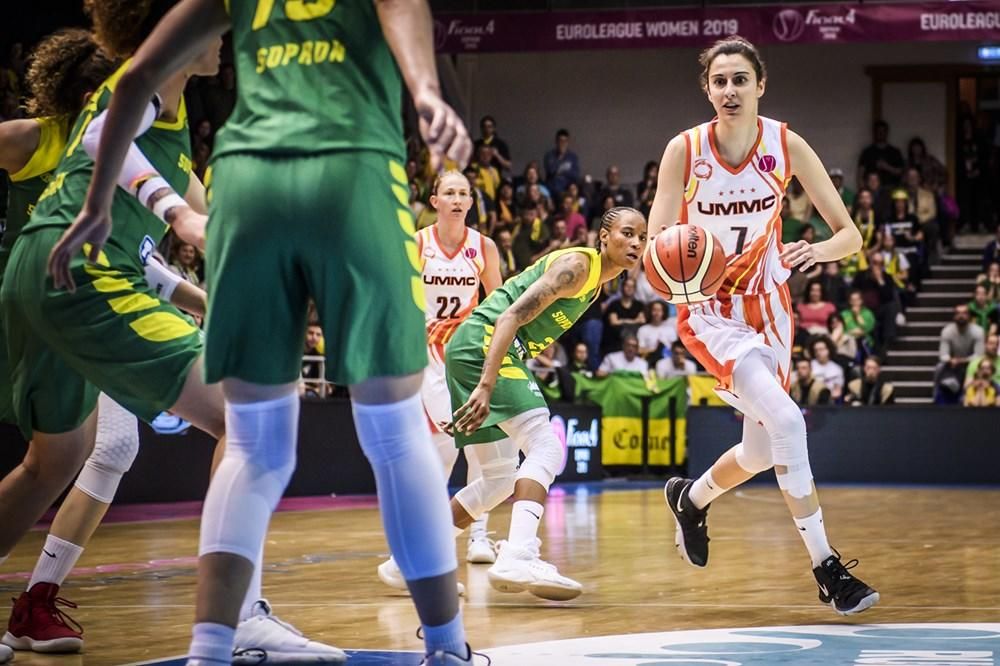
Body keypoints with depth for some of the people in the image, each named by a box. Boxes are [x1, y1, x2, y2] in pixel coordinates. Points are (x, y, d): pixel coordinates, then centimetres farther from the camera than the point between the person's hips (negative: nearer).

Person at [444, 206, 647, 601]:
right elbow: (511, 316, -22)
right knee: (545, 447, -20)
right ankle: (519, 556, -35)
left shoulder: (596, 281, 18)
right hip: (483, 342, -10)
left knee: (501, 477, 14)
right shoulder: (577, 265, -12)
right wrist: (486, 386, -31)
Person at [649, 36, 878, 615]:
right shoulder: (684, 151, -16)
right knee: (786, 419, -24)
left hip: (767, 306, 4)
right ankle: (827, 569, -17)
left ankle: (691, 498, 46)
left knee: (763, 453, 13)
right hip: (709, 310, -4)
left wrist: (821, 251, -33)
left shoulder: (786, 145, -12)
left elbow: (851, 234, -10)